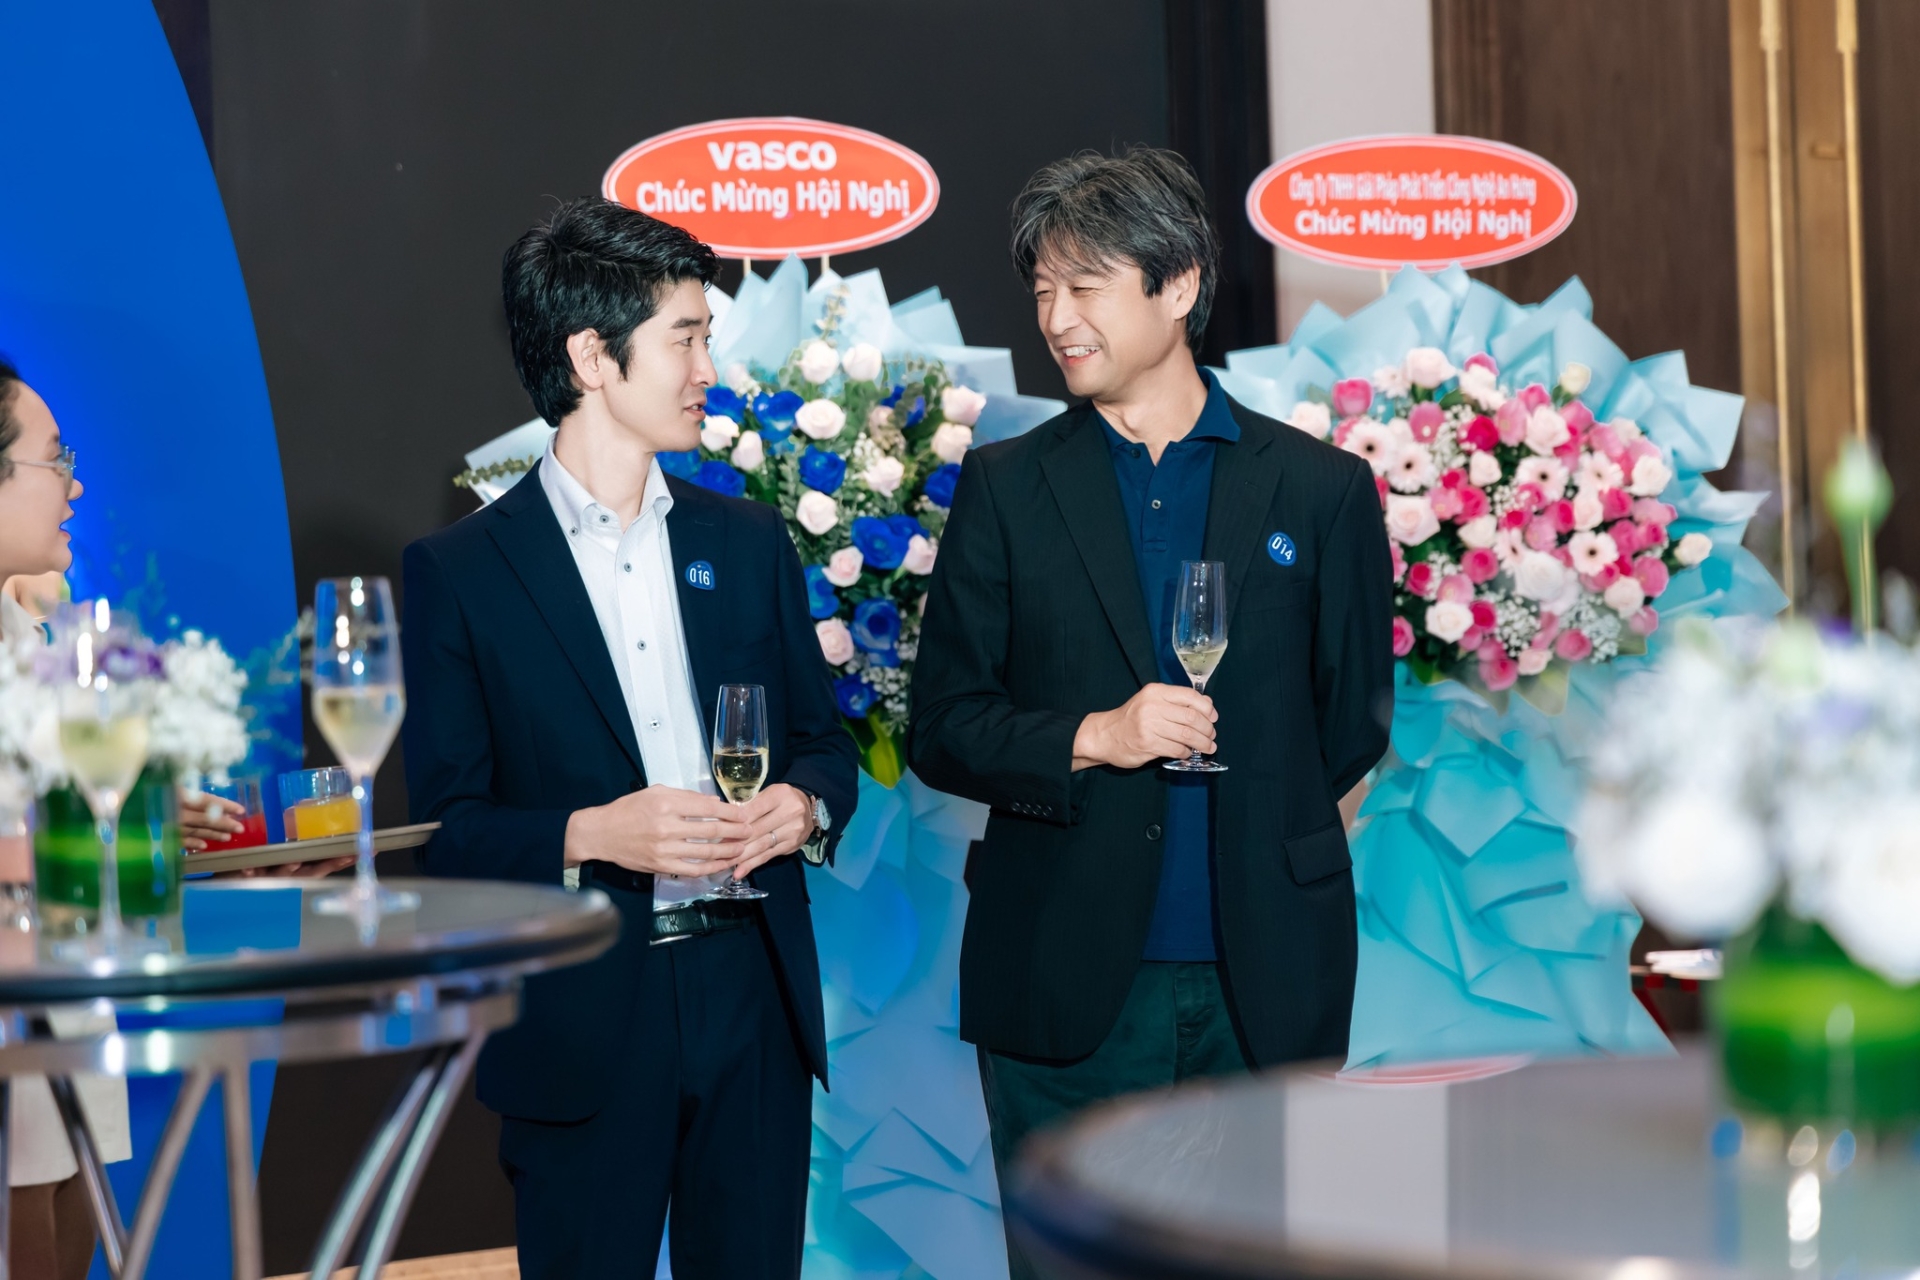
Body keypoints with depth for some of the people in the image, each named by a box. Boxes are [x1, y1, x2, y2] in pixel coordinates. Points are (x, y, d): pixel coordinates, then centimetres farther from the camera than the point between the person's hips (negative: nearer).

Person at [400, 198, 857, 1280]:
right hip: (584, 1018, -4)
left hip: (752, 987, 4)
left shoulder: (749, 541, 12)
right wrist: (590, 835, -20)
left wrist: (804, 804, -5)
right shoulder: (461, 572, -2)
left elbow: (825, 739, 17)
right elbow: (450, 824, -4)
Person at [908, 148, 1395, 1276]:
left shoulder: (1322, 487, 5)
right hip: (1069, 986, 0)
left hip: (1264, 983, 0)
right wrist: (1090, 741, -13)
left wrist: (1256, 833, 7)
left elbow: (1353, 720, 11)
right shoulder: (1006, 487, 5)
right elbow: (943, 729, 2)